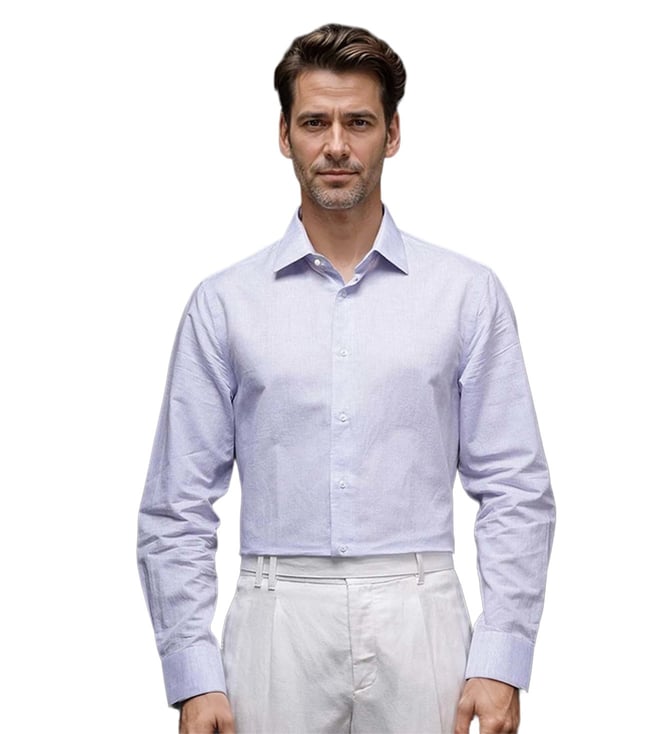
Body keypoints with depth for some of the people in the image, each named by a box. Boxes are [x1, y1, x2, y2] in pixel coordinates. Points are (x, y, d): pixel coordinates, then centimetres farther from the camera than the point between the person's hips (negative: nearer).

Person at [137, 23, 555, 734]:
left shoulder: (469, 293, 2)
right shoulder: (224, 303, 4)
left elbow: (516, 491, 1)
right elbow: (177, 507, 3)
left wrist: (501, 664, -7)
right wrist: (194, 675, -4)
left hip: (419, 627, 0)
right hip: (279, 625, 0)